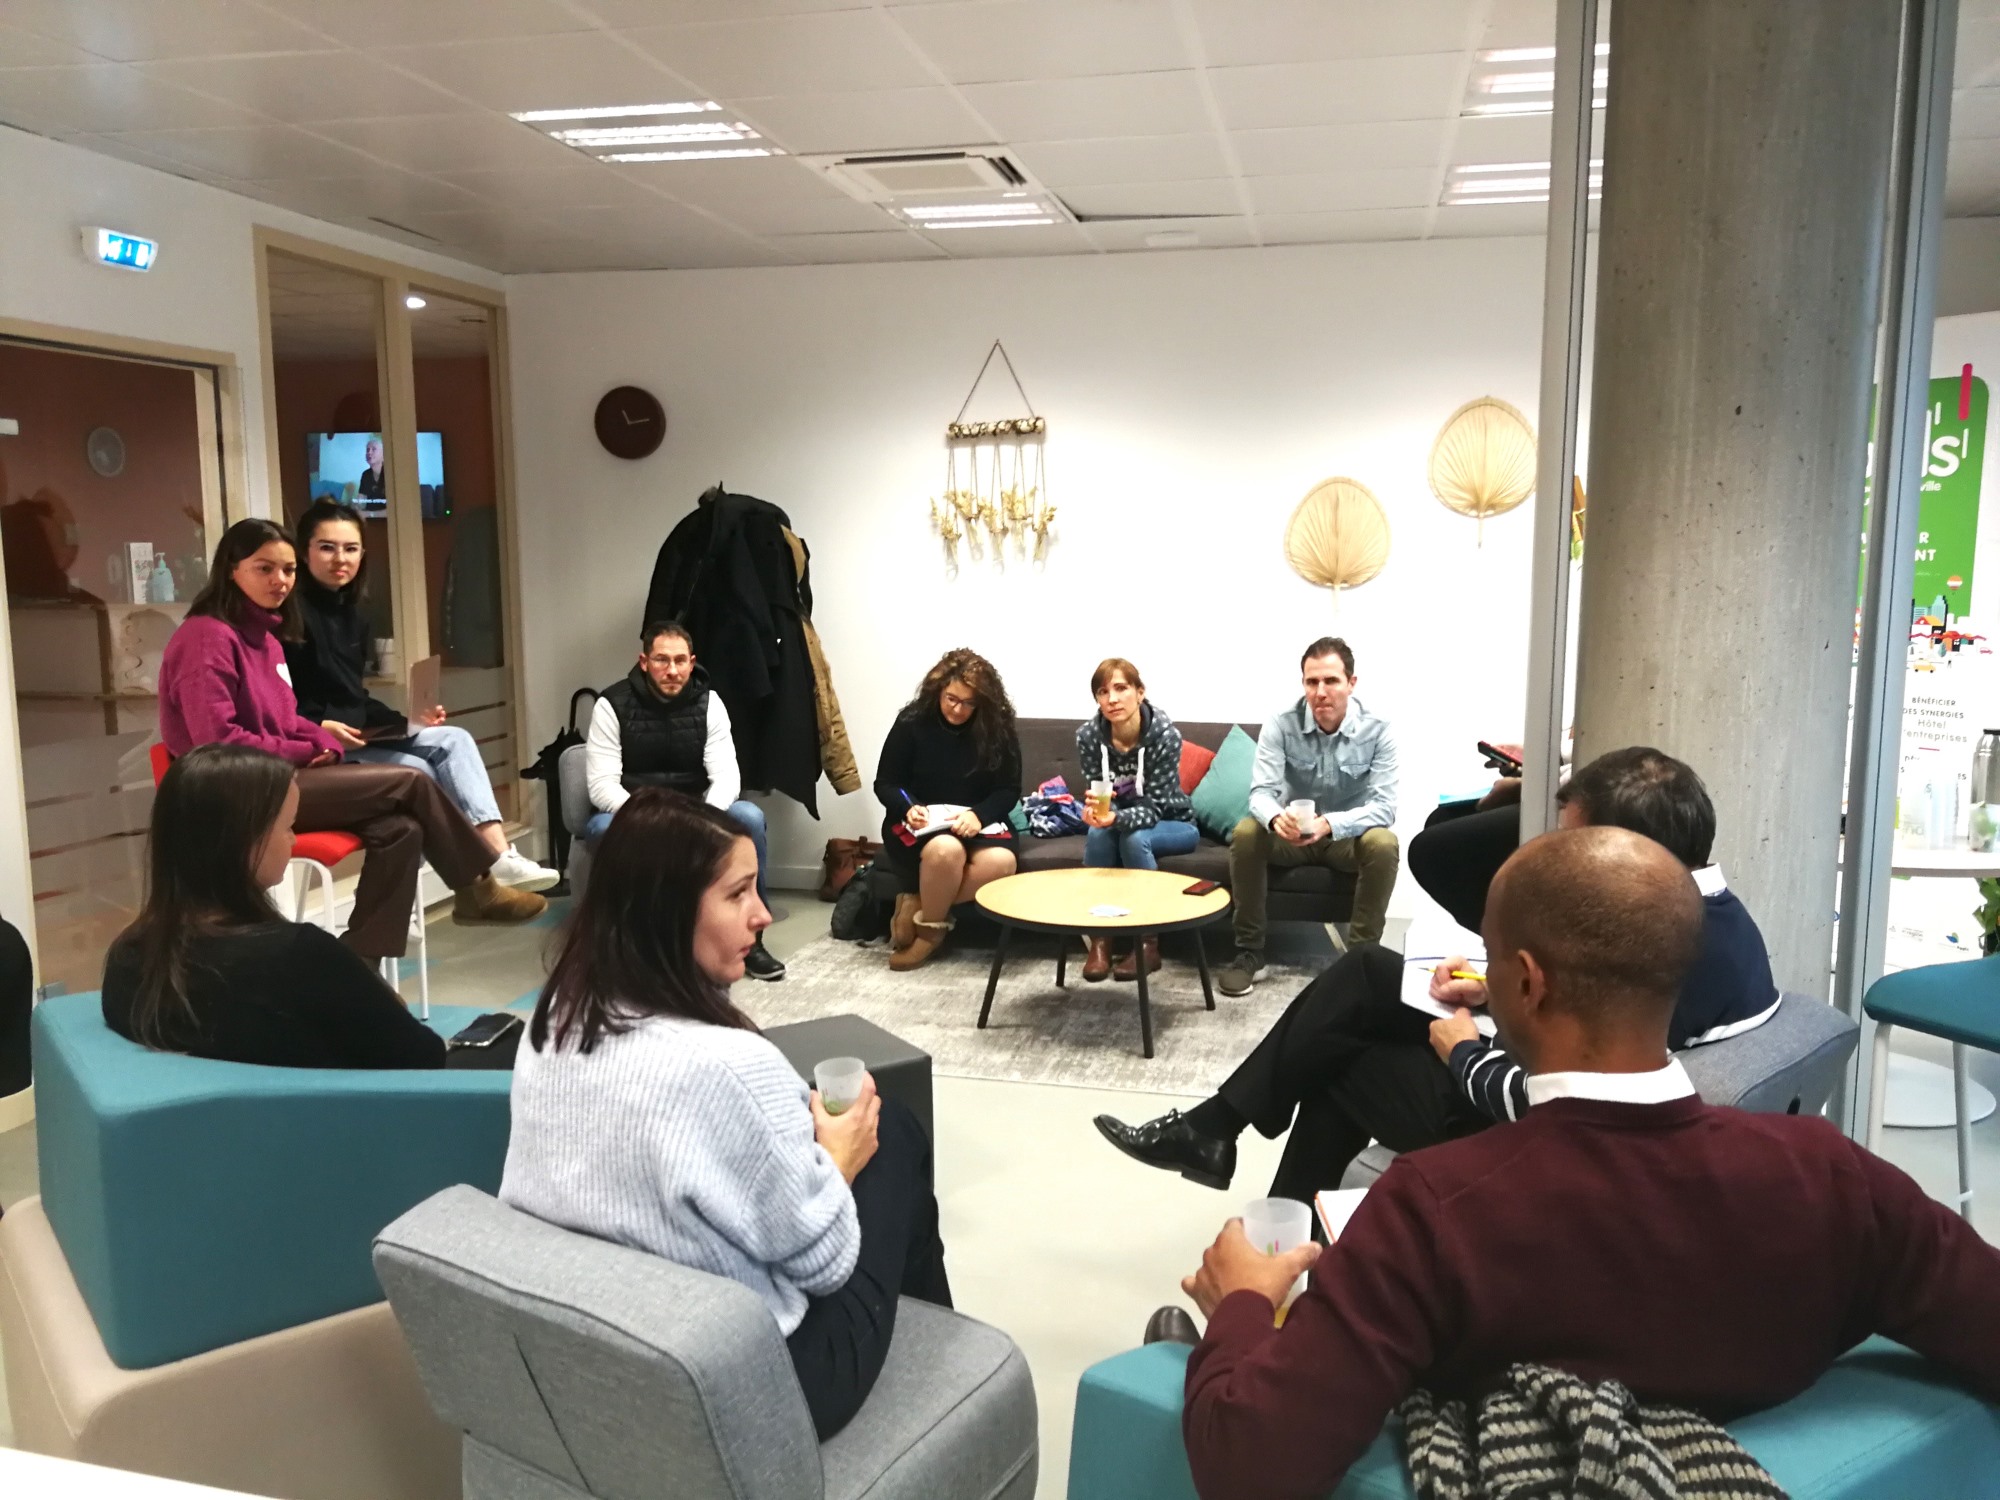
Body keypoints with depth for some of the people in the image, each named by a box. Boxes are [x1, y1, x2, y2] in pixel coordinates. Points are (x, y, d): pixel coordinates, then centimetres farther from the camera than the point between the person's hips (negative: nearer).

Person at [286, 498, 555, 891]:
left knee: (454, 740, -10)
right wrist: (319, 727, -25)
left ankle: (499, 857, -25)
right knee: (416, 772, -23)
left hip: (360, 737, 8)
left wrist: (406, 720, 1)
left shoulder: (353, 616, 16)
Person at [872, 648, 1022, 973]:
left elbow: (1009, 790, 0)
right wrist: (908, 808, -21)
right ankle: (931, 925, -12)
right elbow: (885, 783, 1)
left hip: (978, 820, 2)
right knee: (946, 850, -39)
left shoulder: (998, 729, 0)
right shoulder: (912, 722, -5)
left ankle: (918, 905, -15)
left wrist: (978, 814, -21)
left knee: (1000, 862, -33)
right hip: (918, 822, -2)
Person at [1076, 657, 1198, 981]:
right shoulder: (1088, 735, -18)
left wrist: (1117, 818, -49)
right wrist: (1097, 810, -35)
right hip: (1120, 818, 3)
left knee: (1135, 837, -34)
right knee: (1098, 832, -31)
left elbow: (1153, 807, -28)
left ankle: (1148, 943, -21)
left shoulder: (1164, 733, -27)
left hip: (1171, 823, -2)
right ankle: (1099, 939, -23)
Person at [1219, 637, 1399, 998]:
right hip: (1293, 831, 1)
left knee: (1383, 843, -33)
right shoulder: (1280, 724, -15)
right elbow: (1261, 791, -21)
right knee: (1246, 833, -28)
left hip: (1348, 833, -1)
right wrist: (1276, 818, -47)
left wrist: (1329, 824, -42)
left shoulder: (1377, 731, -17)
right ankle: (1249, 952, -16)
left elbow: (1384, 807, -24)